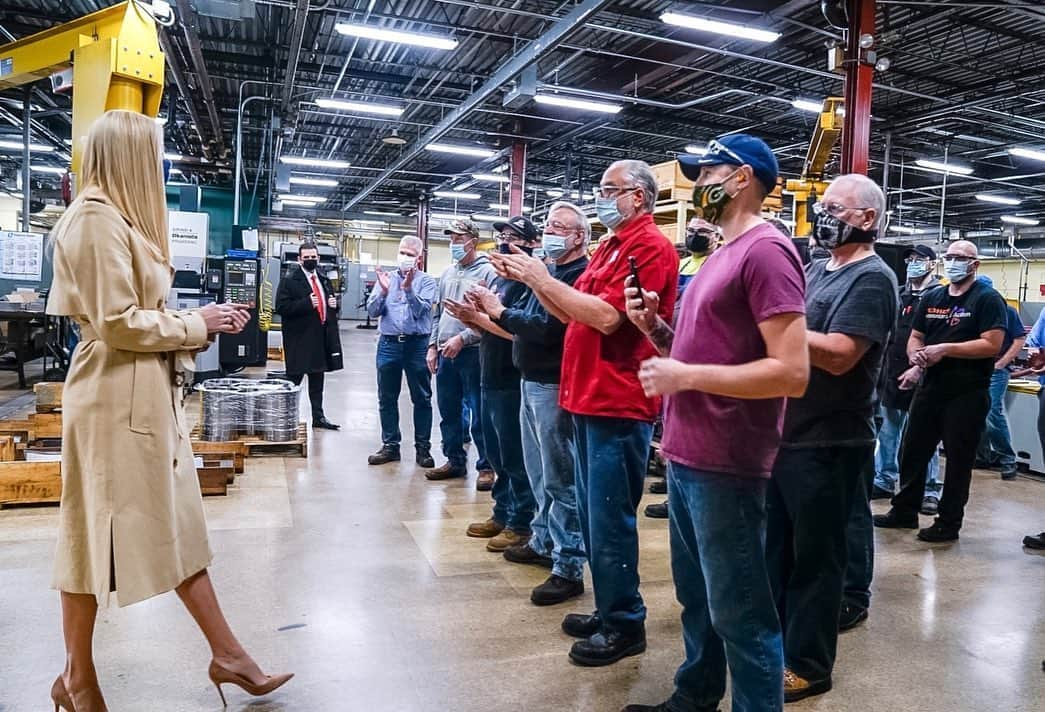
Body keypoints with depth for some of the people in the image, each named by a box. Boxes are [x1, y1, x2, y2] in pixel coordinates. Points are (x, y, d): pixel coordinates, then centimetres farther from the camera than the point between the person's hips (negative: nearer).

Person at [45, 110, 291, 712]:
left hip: (151, 395, 10)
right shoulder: (97, 218, -14)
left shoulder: (125, 219, 16)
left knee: (177, 526, 12)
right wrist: (196, 325, -9)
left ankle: (228, 654, 22)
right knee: (99, 535, 5)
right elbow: (118, 323, -20)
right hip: (117, 399, -10)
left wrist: (204, 320, 8)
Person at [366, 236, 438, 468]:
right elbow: (372, 311, 2)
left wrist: (408, 289, -22)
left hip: (417, 345, -3)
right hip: (389, 344, 3)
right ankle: (390, 446, 19)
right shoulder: (386, 278, 9)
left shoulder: (427, 281, 1)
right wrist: (383, 291, -14)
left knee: (422, 399, 3)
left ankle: (423, 447, 12)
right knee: (386, 398, 8)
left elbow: (421, 311, -11)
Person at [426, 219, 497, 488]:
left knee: (479, 415, 0)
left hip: (472, 353, -7)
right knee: (448, 412, 14)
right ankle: (455, 461, 27)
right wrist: (433, 346, 12)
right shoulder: (447, 273, 15)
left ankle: (486, 466, 11)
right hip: (445, 354, 7)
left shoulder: (487, 272, -8)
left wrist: (462, 338, -17)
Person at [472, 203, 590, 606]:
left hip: (554, 386, -10)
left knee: (560, 478, -5)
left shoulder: (579, 277, -16)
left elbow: (547, 329, -25)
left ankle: (569, 569, 4)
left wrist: (500, 312, -16)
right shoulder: (549, 272, 16)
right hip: (532, 381, 10)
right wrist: (492, 312, 1)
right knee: (538, 470, 19)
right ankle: (543, 542, 34)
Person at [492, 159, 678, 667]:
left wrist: (543, 278, -14)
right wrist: (531, 278, 7)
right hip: (590, 398, 10)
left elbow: (606, 316, -22)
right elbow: (571, 314, 18)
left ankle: (625, 625, 14)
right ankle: (608, 610, 30)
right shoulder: (610, 246, 17)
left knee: (610, 520, -1)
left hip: (619, 404, -10)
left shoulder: (650, 247, -13)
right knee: (592, 514, 16)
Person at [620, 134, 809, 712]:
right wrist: (657, 328, 3)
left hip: (725, 467, -10)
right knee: (695, 597, 23)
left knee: (738, 612, 5)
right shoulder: (722, 254, 16)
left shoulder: (766, 250, -14)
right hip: (686, 457, 10)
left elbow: (791, 372, -23)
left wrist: (684, 376, -19)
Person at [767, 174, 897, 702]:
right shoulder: (815, 268, 13)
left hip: (827, 442, -8)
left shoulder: (872, 279, -12)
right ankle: (772, 641, 35)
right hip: (784, 433, 8)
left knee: (815, 556, 5)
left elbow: (839, 355, -24)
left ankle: (807, 665, 20)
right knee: (776, 547, 18)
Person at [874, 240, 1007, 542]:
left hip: (967, 394, -6)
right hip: (930, 389, 6)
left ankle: (949, 523, 16)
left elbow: (992, 345, -16)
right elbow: (915, 337, 14)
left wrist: (944, 349, -19)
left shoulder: (988, 299, -6)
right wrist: (917, 358, -8)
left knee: (958, 459, 4)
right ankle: (904, 511, 24)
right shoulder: (932, 297, 12)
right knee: (912, 451, 11)